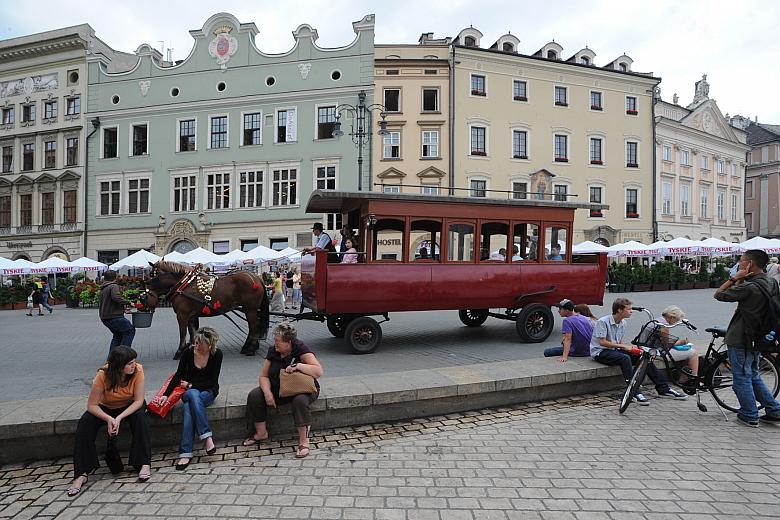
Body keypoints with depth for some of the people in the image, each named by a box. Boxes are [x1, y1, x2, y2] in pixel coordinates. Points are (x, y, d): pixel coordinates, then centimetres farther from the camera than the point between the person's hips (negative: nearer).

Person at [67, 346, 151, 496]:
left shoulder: (137, 370, -28)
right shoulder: (103, 375, -28)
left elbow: (138, 400, -25)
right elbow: (92, 405, -22)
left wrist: (119, 418, -37)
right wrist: (108, 419, -38)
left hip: (129, 406, -1)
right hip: (106, 408, 1)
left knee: (140, 417, -31)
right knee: (85, 423, -25)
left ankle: (144, 464, -26)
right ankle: (82, 474, -18)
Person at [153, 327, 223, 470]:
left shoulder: (217, 354, -13)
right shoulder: (188, 353, -9)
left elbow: (212, 382, -9)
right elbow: (178, 375, -4)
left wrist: (191, 385, -10)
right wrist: (166, 394, -14)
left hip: (208, 392, -1)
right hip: (189, 391, 1)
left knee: (188, 407, -32)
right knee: (193, 395, -35)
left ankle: (185, 453, -31)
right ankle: (207, 437, -38)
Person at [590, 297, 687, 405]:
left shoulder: (622, 323, 10)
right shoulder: (603, 322, -16)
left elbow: (619, 342, 17)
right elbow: (602, 342, -21)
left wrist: (630, 347, -4)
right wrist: (623, 346, -20)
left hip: (615, 350, 8)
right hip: (600, 352, -8)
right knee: (625, 358, -36)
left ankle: (663, 389, -4)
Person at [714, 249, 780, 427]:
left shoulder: (750, 287, -24)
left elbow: (719, 295, -16)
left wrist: (734, 278, -12)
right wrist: (740, 280, 1)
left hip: (740, 340, -9)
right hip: (757, 338, 9)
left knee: (741, 378, 5)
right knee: (754, 376, 23)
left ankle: (750, 416, 15)